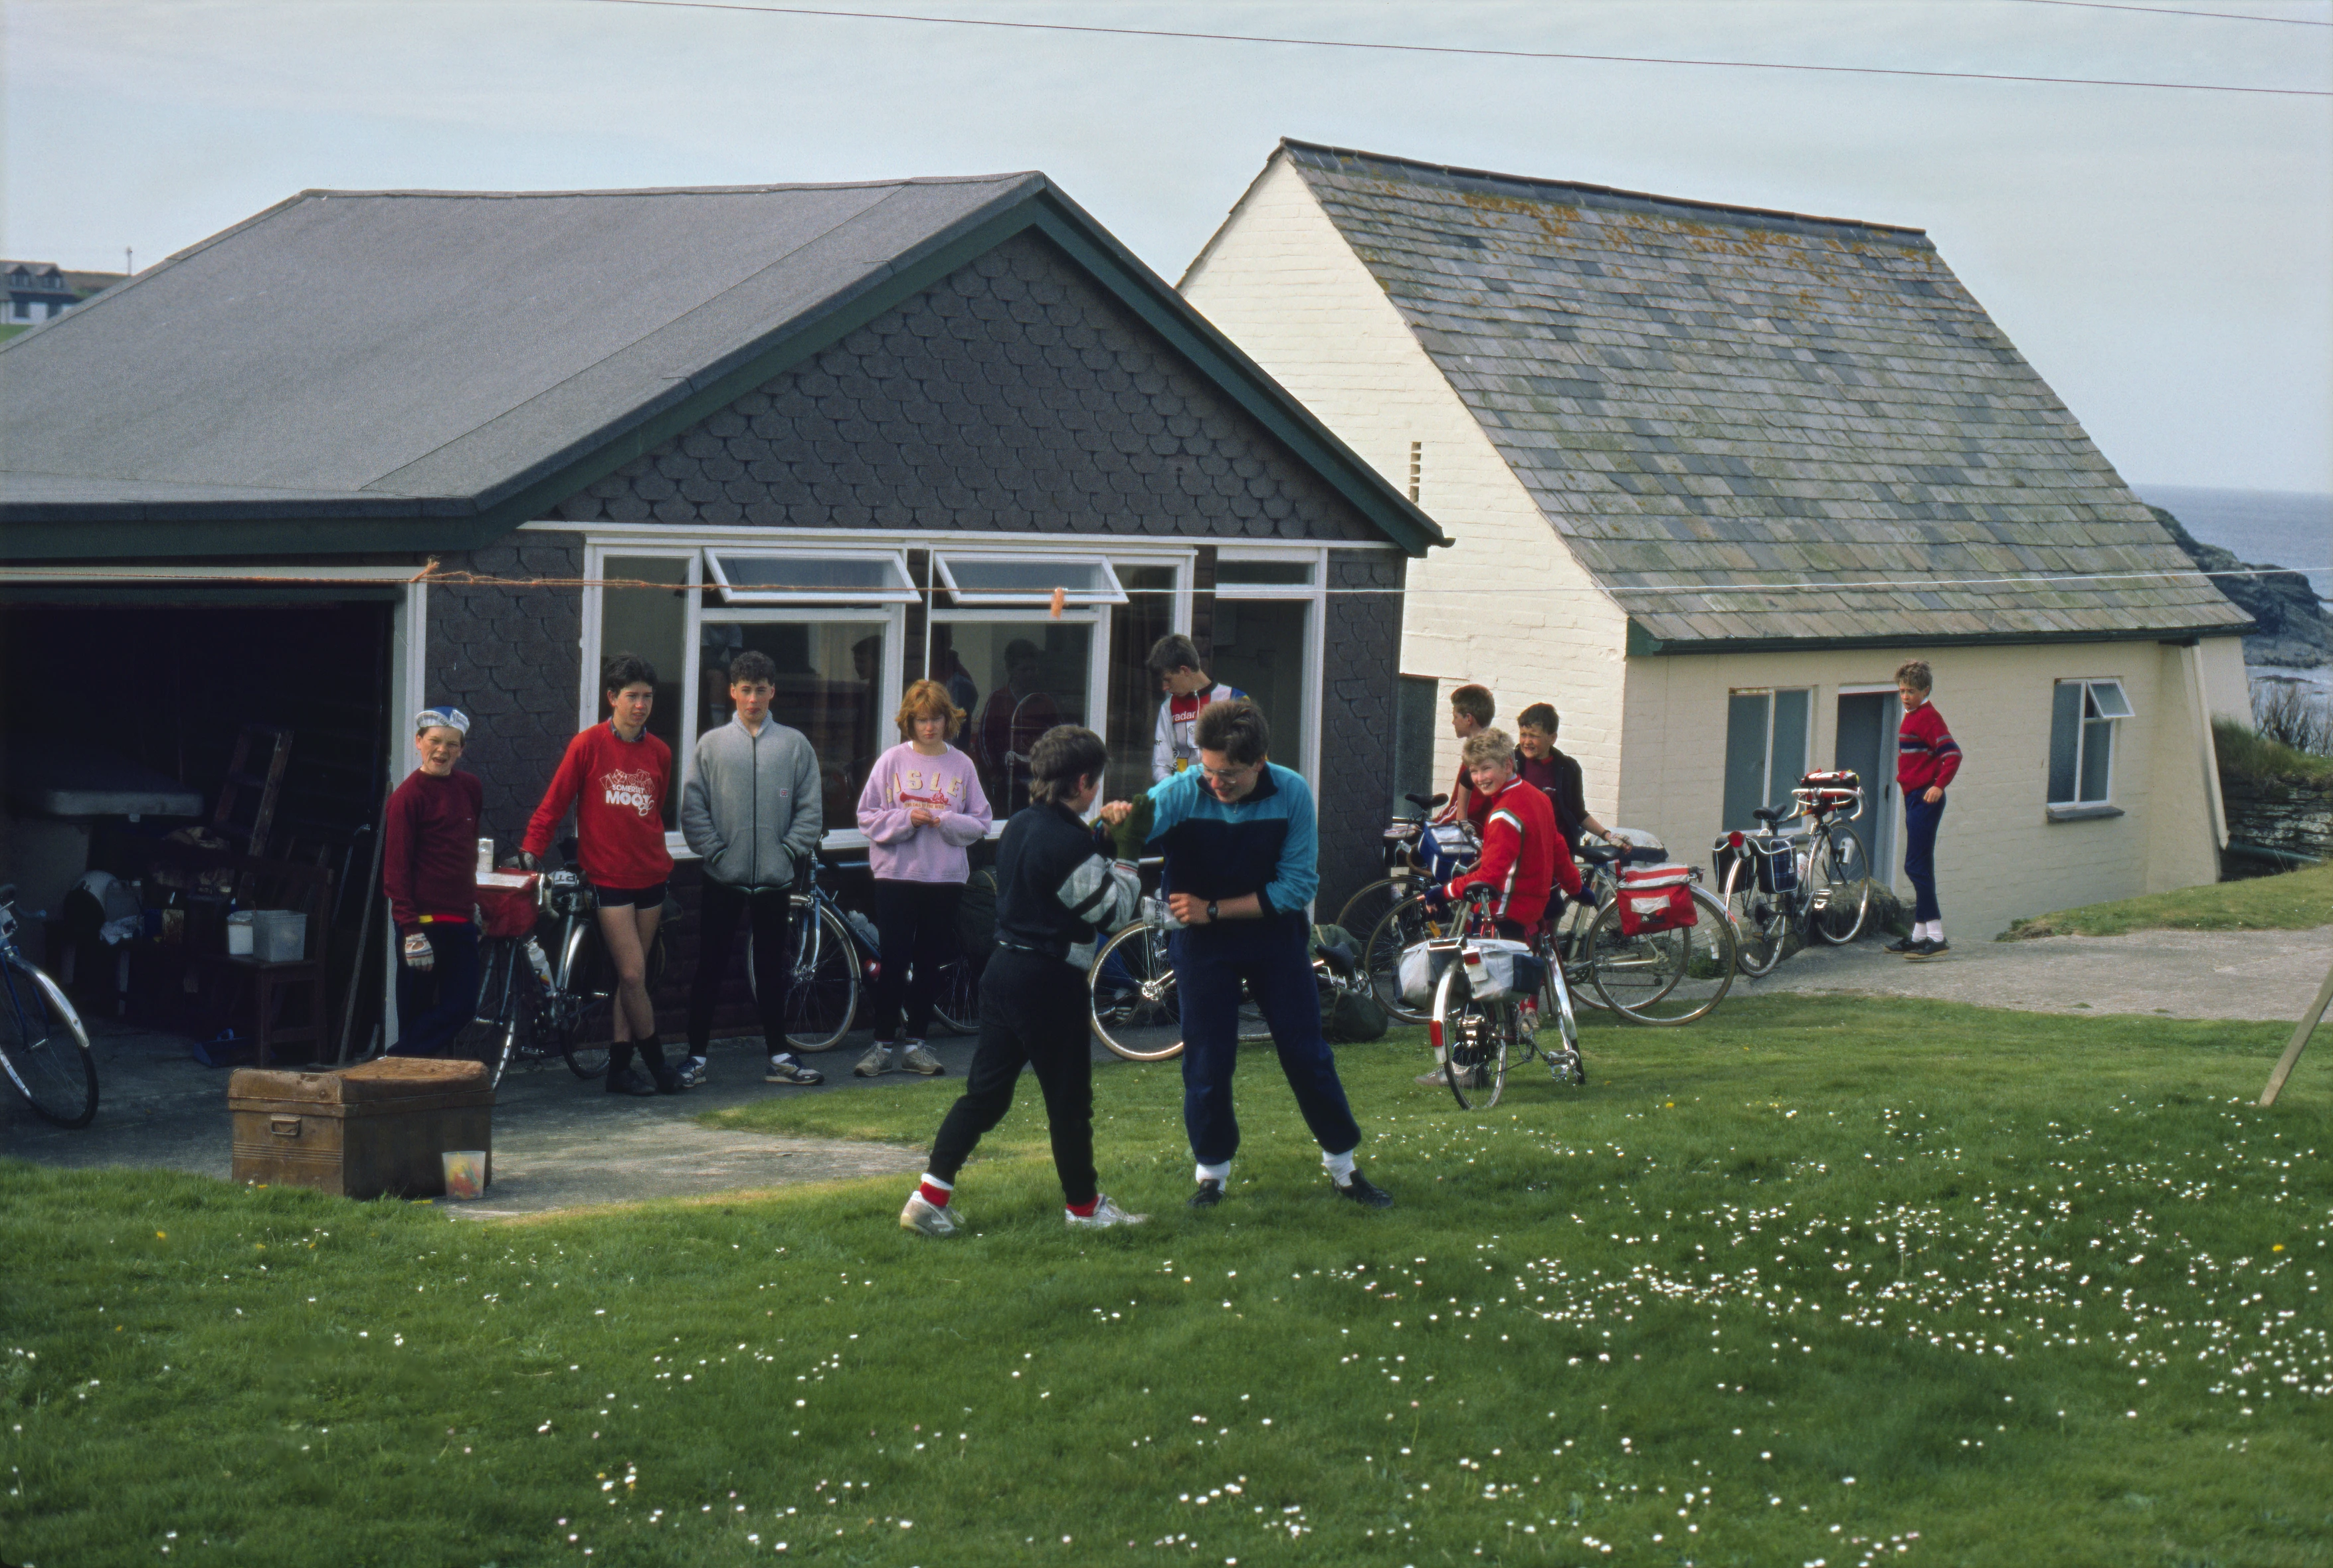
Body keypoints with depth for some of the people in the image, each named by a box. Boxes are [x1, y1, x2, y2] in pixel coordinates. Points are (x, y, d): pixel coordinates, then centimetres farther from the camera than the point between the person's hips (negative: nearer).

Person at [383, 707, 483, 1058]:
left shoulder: (470, 788, 11)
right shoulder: (408, 795, -9)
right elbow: (395, 868, -11)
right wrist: (411, 930, -17)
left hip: (461, 920, 7)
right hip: (423, 920, -7)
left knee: (462, 1006, 2)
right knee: (416, 1012, -3)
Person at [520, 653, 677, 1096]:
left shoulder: (659, 752, 7)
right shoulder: (588, 745, -6)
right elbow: (554, 803, -2)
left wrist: (656, 856, 15)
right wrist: (533, 848, -8)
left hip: (650, 876, 4)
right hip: (608, 877, -4)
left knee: (630, 976, 7)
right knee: (633, 975, -8)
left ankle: (619, 1067, 13)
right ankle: (656, 1064, 6)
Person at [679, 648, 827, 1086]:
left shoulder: (795, 745, 6)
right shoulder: (711, 744, 4)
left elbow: (811, 810, 5)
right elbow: (693, 808, 1)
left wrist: (789, 851, -6)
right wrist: (715, 851, -9)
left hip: (775, 880, 1)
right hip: (723, 880, -1)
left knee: (772, 971, 9)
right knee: (710, 969, 1)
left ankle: (779, 1057, 16)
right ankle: (696, 1056, 7)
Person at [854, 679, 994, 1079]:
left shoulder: (961, 765, 4)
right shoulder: (892, 761, 0)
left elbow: (980, 823, 3)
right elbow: (867, 817, -2)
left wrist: (945, 822, -14)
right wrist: (907, 819, -16)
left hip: (945, 878, 2)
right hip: (896, 875, -2)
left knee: (929, 964, 7)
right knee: (893, 961, -2)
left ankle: (914, 1043, 17)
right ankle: (883, 1045, 6)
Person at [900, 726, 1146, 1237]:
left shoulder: (1018, 827, 8)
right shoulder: (1069, 843, -18)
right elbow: (1113, 911, -11)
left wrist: (1099, 841, 16)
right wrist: (1127, 875, 8)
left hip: (1005, 966, 9)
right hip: (1050, 982, -9)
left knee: (985, 1091, 10)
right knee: (1069, 1099, 7)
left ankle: (930, 1196, 3)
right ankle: (1084, 1204, 20)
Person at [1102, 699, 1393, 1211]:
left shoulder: (1292, 794, -16)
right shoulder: (1181, 792, -19)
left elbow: (1298, 885, -14)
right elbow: (1141, 823, -36)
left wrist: (1214, 909, -19)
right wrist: (1118, 821, -61)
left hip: (1273, 933, 1)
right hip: (1201, 942, -1)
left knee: (1307, 1053, 6)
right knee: (1207, 1059, 2)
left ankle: (1344, 1166, 20)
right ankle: (1211, 1171, 19)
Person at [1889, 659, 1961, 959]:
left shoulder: (1929, 717, -13)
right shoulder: (1911, 717, 16)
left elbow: (1952, 754, -21)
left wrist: (1939, 785, -27)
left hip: (1925, 799, -10)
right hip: (1913, 797, 10)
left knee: (1917, 866, -12)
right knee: (1919, 867, 13)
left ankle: (1937, 937, -14)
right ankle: (1920, 934, 18)